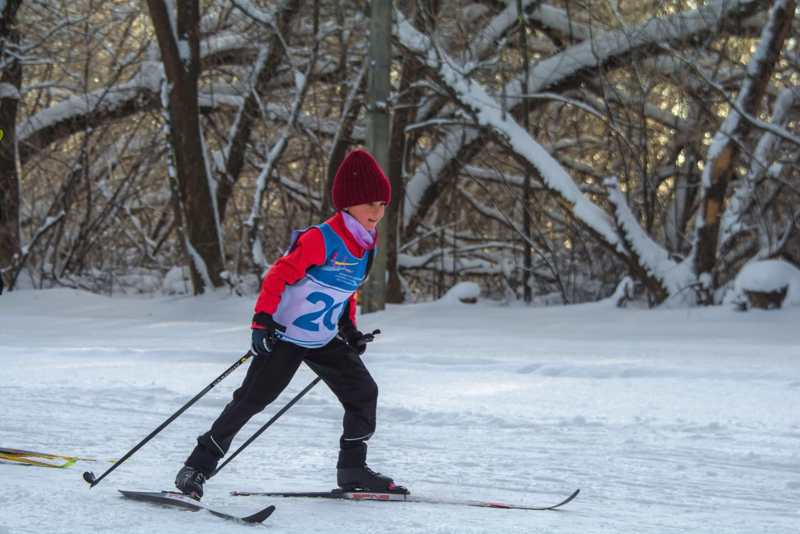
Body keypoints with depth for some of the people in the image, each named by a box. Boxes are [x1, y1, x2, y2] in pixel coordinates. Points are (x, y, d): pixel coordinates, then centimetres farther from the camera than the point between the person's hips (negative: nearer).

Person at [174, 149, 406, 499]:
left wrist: (349, 329, 17)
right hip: (285, 335, -8)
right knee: (252, 398, -11)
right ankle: (199, 465, -4)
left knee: (363, 392, 5)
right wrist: (262, 322, -27)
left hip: (324, 340, 8)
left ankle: (353, 470, 18)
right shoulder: (322, 239, -21)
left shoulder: (365, 246, 5)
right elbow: (278, 276, -22)